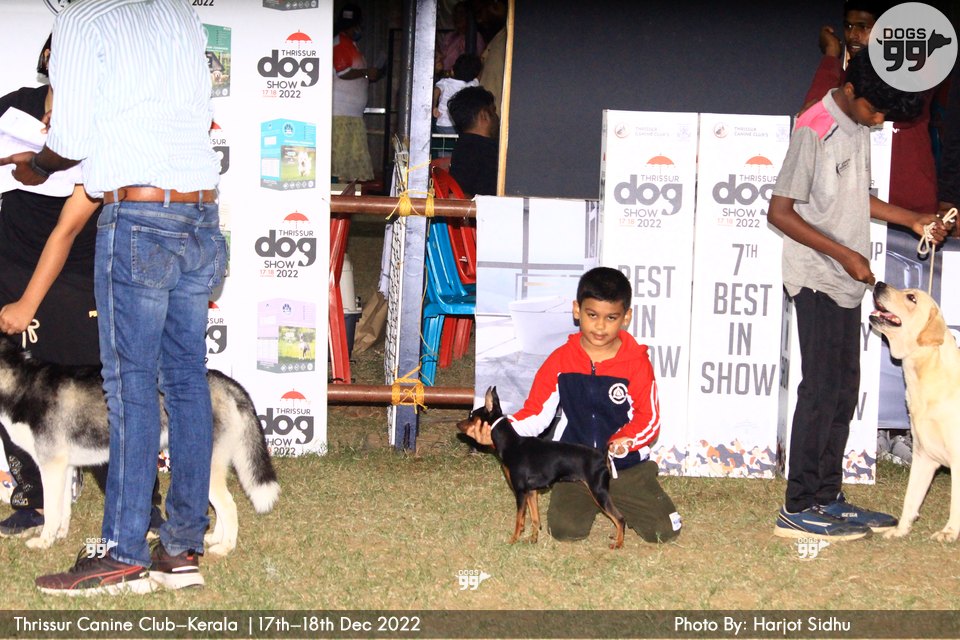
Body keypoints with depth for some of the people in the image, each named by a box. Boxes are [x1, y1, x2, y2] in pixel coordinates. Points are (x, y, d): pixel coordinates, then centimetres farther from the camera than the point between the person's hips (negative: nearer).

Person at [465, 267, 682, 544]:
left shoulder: (637, 363, -4)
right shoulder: (560, 360, 0)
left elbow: (649, 418, -5)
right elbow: (536, 414, 0)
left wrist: (626, 441, -26)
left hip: (627, 467, 0)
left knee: (665, 530, -12)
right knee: (565, 529, -21)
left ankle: (616, 502, 21)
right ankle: (589, 502, 17)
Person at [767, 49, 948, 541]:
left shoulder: (858, 127, 11)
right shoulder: (815, 129, -16)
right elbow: (780, 212, -18)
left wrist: (912, 219, 14)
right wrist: (843, 254, -18)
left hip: (846, 281, 9)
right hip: (818, 279, -9)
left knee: (843, 389, 11)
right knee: (821, 390, -8)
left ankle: (827, 497, 19)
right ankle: (798, 509, -3)